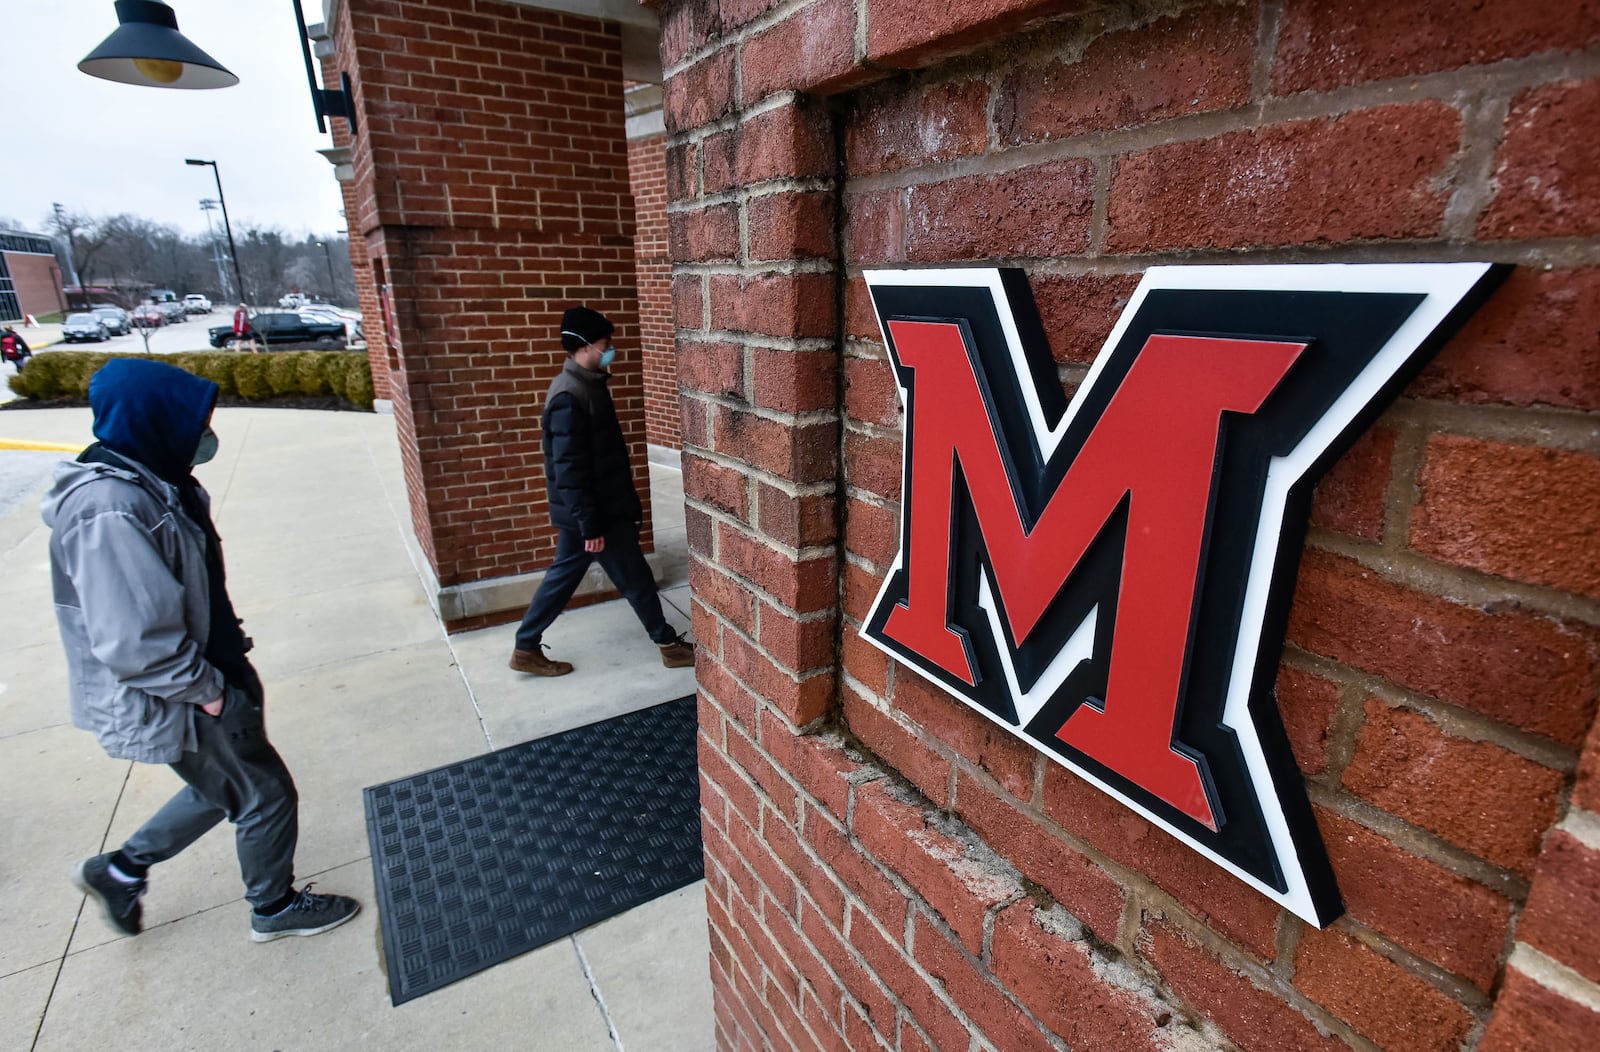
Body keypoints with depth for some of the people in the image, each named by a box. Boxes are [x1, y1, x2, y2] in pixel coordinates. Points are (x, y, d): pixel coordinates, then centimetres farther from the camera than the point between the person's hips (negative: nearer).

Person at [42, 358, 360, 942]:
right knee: (266, 796, 9)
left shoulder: (146, 479, 1)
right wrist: (206, 689, -18)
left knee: (222, 786, 27)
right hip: (173, 705, -9)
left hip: (202, 674, 9)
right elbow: (134, 642, -30)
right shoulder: (110, 512, -30)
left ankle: (121, 869, 44)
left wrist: (225, 651, 12)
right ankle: (275, 908, 31)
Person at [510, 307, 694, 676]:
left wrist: (628, 501, 21)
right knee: (635, 578, 4)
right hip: (594, 512, -10)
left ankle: (526, 649, 27)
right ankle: (670, 646, 21)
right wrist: (591, 525, -22)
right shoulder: (569, 397, -22)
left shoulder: (589, 384, 9)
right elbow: (569, 470, -23)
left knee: (563, 575, 16)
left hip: (602, 506, 10)